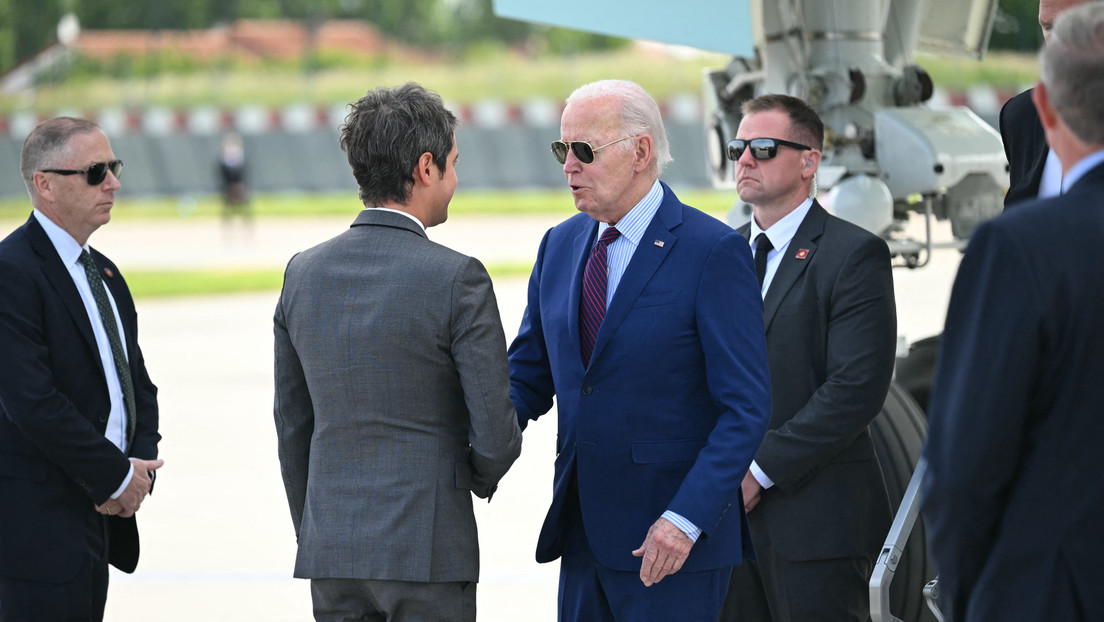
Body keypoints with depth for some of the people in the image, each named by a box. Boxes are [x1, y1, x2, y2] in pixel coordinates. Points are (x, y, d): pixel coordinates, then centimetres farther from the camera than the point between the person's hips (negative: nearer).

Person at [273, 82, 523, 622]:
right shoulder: (455, 279, -12)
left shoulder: (303, 273, 5)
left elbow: (292, 427, 12)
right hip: (427, 550, -5)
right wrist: (481, 476, 13)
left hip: (331, 552, 5)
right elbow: (496, 432, -10)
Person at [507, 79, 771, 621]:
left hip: (674, 540, -6)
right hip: (582, 534, 6)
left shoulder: (713, 252, -10)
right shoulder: (560, 246, 11)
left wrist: (686, 518, -20)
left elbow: (745, 409, -12)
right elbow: (528, 378, 16)